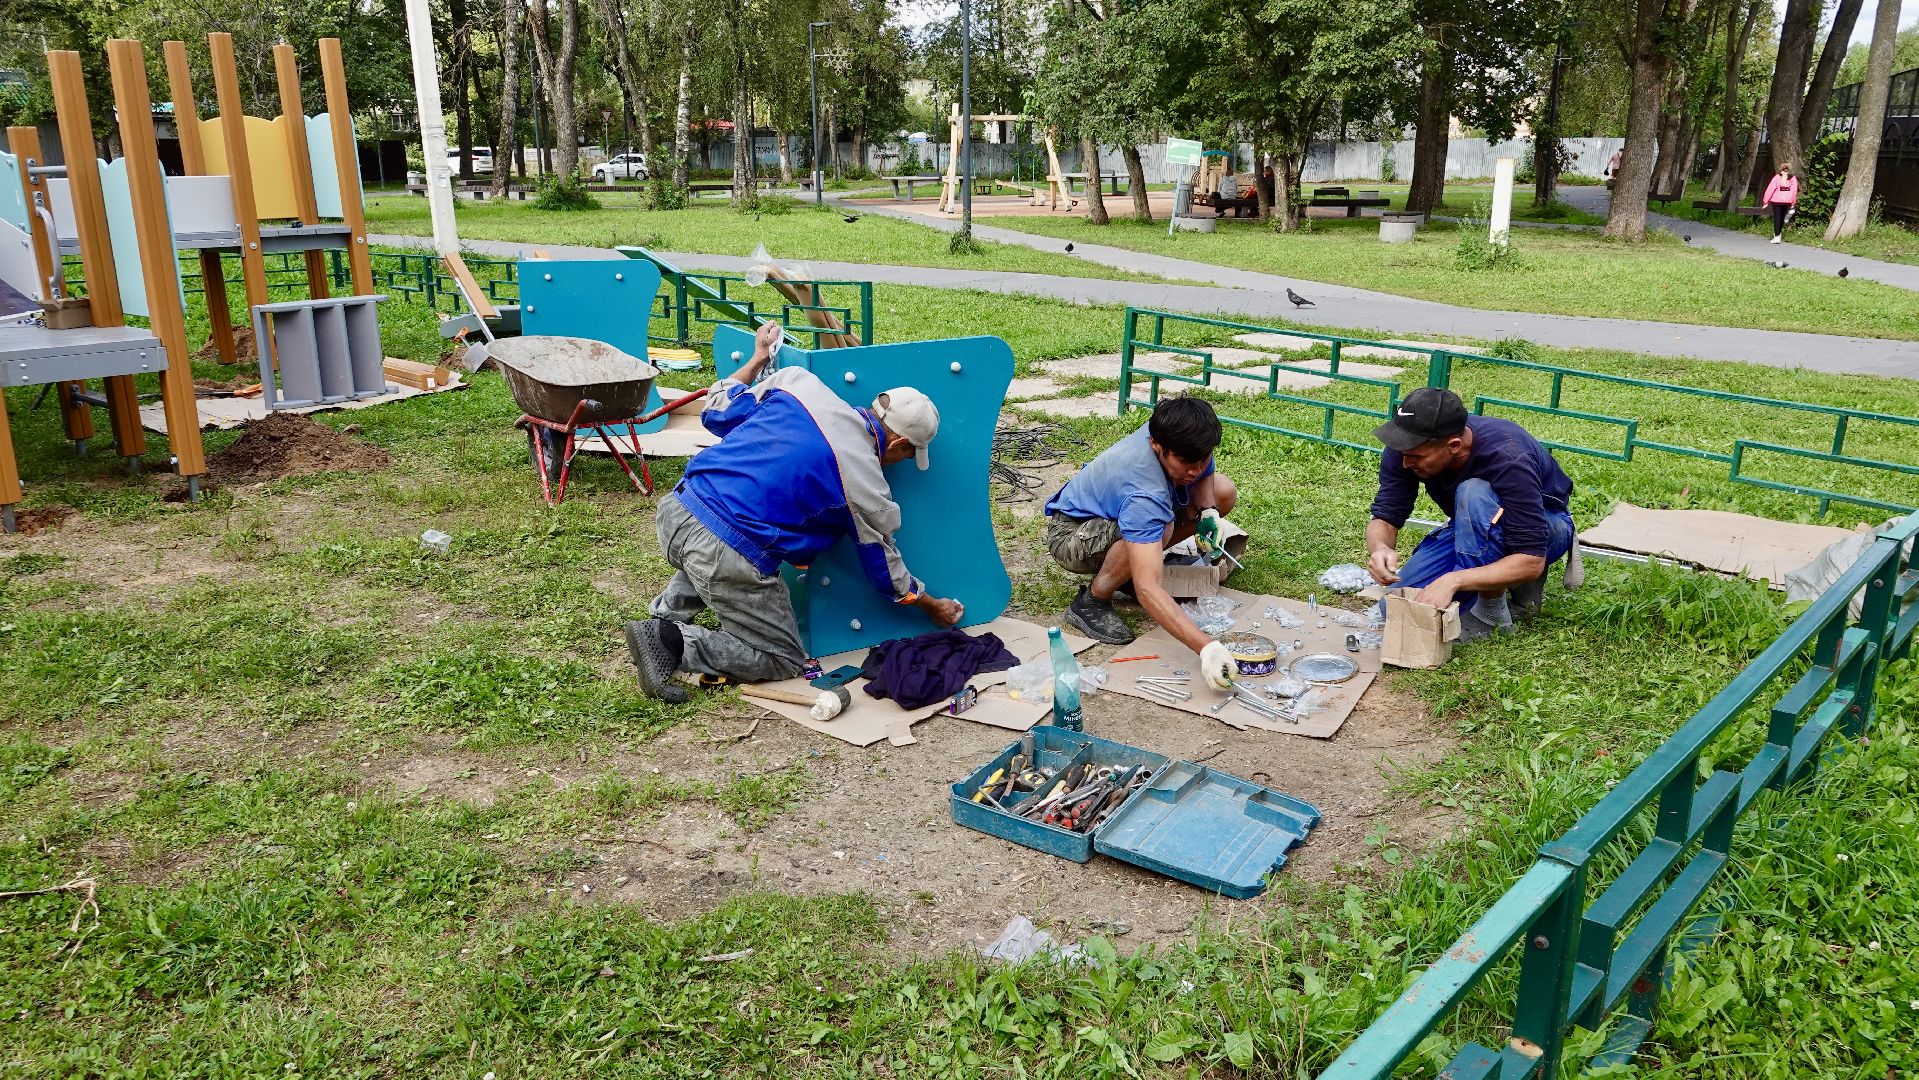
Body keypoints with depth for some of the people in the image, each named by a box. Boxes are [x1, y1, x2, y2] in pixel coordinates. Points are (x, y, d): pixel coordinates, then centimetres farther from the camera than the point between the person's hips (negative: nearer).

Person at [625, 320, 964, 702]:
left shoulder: (798, 381, 6)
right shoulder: (866, 481, -3)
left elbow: (717, 411, 18)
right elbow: (884, 567, 12)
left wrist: (758, 357, 34)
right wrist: (935, 607, 30)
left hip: (675, 510, 7)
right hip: (730, 558, -7)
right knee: (782, 660, 12)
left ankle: (668, 611, 23)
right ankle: (676, 642, -5)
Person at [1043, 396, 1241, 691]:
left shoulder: (1179, 437, -20)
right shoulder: (1144, 496, -41)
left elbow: (1203, 476, 7)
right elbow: (1146, 590, -48)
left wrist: (1208, 512, -16)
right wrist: (1205, 646, -56)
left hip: (1113, 509, 8)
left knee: (1224, 491, -4)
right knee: (1159, 528, -39)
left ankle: (1140, 561, 7)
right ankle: (1091, 601, -16)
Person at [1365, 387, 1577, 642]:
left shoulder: (1507, 460, -37)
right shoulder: (1408, 446, -22)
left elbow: (1531, 561, -38)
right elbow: (1386, 517, -17)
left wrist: (1452, 580, -48)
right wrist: (1380, 549, -41)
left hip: (1546, 528, -5)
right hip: (1473, 530, 5)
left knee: (1475, 495, -38)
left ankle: (1491, 611, -20)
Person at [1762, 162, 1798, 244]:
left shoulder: (1777, 177, -7)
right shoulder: (1793, 178, 1)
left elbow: (1770, 189, -9)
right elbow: (1794, 191, 3)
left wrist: (1765, 201, -5)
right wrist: (1793, 203, 12)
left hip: (1776, 200, -3)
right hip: (1787, 201, 3)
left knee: (1777, 217, -2)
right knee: (1782, 217, 17)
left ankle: (1776, 236, -11)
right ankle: (1779, 233, 30)